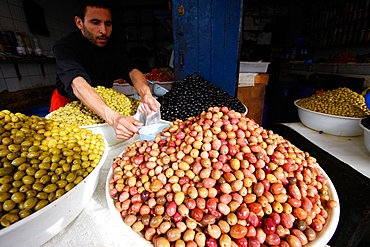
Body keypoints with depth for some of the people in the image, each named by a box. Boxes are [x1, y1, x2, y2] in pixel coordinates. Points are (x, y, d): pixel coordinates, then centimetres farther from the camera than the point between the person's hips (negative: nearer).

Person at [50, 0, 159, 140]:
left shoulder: (112, 44, -6)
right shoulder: (64, 46, -19)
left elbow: (132, 71, -20)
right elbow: (78, 84, -37)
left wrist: (146, 94, -43)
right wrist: (113, 118, -54)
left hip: (104, 100, 4)